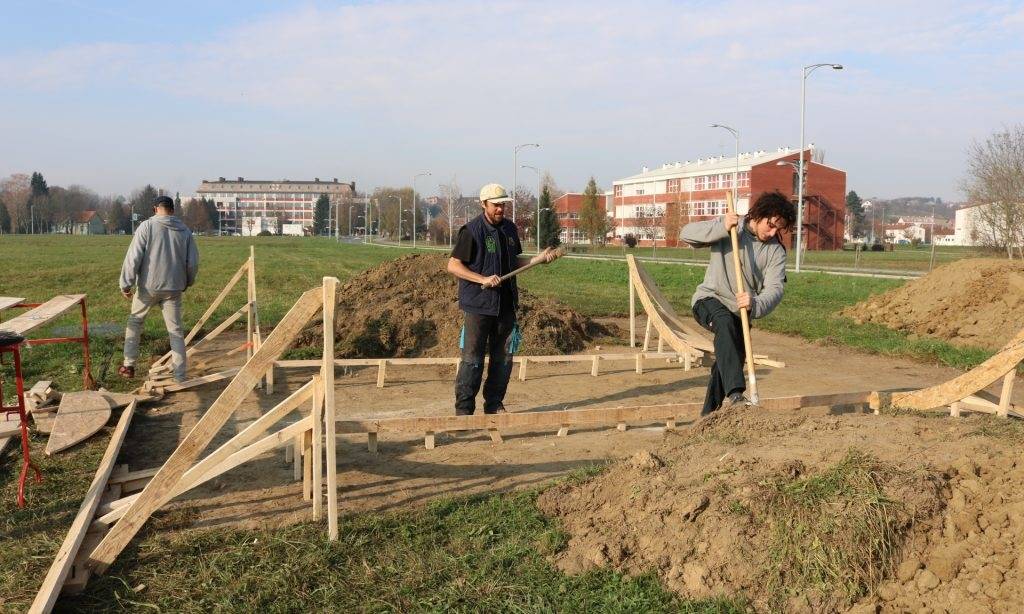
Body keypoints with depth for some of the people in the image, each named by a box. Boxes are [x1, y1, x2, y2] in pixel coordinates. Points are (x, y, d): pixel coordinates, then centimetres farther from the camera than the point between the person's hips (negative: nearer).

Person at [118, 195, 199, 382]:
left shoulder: (147, 226, -7)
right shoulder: (185, 231, 3)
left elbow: (134, 257, -11)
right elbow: (193, 262, 5)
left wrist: (126, 284, -5)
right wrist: (187, 282, 22)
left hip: (148, 286, -2)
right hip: (174, 288, 2)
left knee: (135, 322, 18)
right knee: (175, 330, 6)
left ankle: (129, 366, 22)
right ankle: (180, 376, 5)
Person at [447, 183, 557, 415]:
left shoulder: (510, 229, 11)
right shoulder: (471, 230, -10)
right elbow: (453, 265, -12)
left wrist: (539, 258, 6)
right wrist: (483, 279, -21)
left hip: (505, 304, 7)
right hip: (478, 305, -7)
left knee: (503, 357, 11)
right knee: (472, 359, -4)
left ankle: (494, 405, 23)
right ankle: (464, 409, 4)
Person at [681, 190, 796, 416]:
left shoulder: (776, 251, -1)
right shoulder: (730, 228, -4)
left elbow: (775, 289, -16)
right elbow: (688, 233, -12)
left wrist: (755, 304, -37)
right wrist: (721, 227, -26)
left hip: (739, 312, 5)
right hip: (709, 299, -4)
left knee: (731, 361, 7)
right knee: (725, 322, -36)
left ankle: (709, 416, 25)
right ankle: (733, 394, -48)